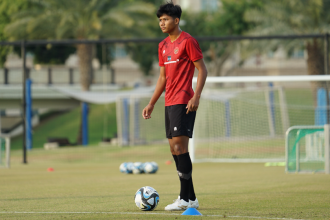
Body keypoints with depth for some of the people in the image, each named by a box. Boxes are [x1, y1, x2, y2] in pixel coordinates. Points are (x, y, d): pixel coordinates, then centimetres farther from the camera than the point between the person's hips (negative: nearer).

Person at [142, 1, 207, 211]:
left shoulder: (187, 41, -7)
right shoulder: (163, 46, 17)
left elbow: (202, 70, -9)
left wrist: (196, 96, -20)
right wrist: (151, 104, 21)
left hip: (183, 103, -9)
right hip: (169, 103, 9)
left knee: (179, 146, -14)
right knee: (175, 149, 7)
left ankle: (186, 199, -12)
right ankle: (190, 198, 12)